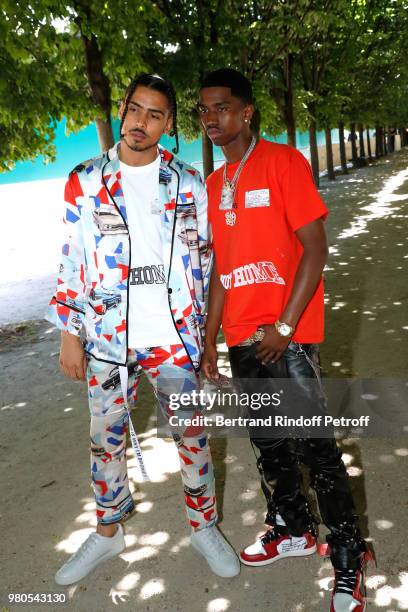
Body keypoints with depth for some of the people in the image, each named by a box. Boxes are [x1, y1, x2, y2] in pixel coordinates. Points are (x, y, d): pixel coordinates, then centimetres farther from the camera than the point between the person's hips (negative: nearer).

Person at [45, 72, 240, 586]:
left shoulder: (188, 184, 2)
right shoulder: (85, 182, 1)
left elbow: (203, 261, 6)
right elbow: (72, 263, 3)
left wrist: (206, 332, 5)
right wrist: (69, 337, 0)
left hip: (176, 336, 0)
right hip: (108, 339, 1)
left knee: (193, 435, 9)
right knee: (105, 439, 13)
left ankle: (203, 527, 33)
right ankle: (107, 532, 37)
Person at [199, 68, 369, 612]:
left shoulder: (283, 162, -6)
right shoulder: (215, 185, 13)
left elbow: (315, 248, -12)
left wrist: (283, 327, -15)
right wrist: (209, 341, 12)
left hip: (288, 336, -7)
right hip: (241, 338, 7)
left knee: (312, 446, -1)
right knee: (266, 444, 16)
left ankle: (348, 557, 19)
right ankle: (294, 530, 37)